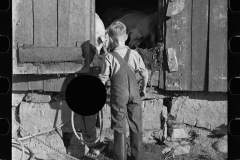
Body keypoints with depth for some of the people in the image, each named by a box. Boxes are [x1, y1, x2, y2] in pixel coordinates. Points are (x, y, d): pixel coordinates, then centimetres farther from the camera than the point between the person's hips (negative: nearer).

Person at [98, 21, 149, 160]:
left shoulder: (109, 57, -13)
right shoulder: (134, 54, -4)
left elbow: (103, 79, -11)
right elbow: (145, 74, 2)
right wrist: (143, 89, 18)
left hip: (119, 95, -2)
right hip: (134, 94, 3)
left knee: (119, 127, 9)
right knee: (136, 126, 15)